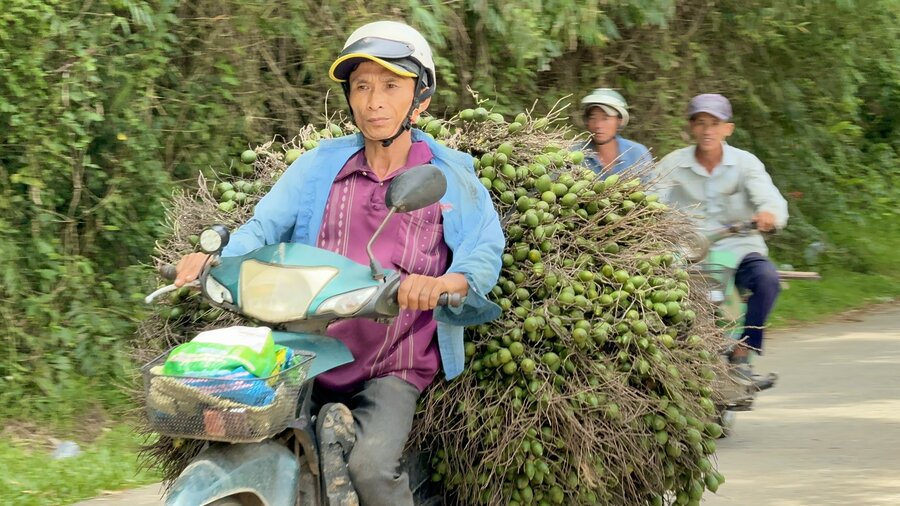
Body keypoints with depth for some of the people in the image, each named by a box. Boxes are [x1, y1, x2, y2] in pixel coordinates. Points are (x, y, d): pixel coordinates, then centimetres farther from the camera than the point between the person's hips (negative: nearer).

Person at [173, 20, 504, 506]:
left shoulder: (452, 177, 4)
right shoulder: (321, 164, 10)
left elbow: (484, 252, -9)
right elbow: (265, 224, 1)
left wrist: (442, 283, -33)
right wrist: (216, 257, -21)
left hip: (395, 368, -3)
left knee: (371, 465, -28)